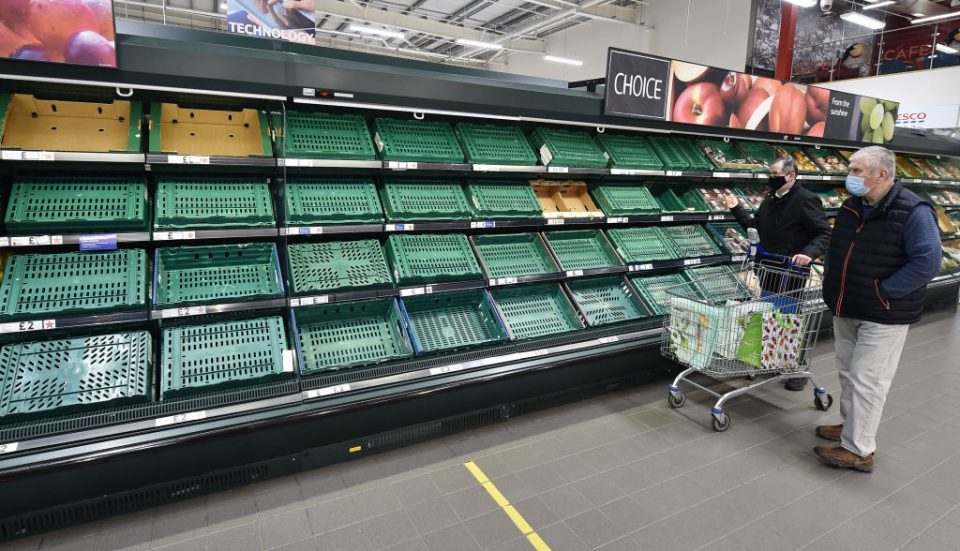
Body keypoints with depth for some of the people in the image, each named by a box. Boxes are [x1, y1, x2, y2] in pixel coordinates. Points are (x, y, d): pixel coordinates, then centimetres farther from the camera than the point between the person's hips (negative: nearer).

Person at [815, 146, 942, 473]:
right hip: (845, 311, 7)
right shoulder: (850, 207, 6)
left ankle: (858, 451, 8)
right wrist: (833, 285, 7)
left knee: (866, 380, -3)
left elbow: (927, 262, -21)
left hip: (883, 316, -7)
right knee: (848, 373, 18)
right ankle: (851, 426, 36)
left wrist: (882, 292, -20)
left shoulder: (912, 212, -16)